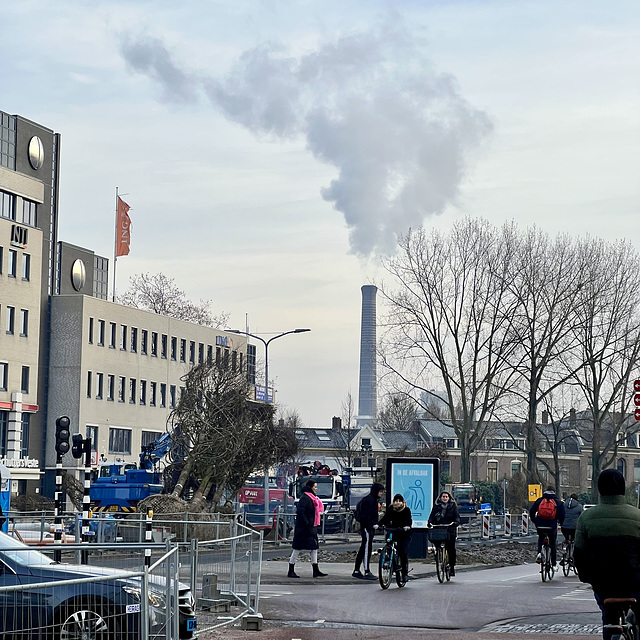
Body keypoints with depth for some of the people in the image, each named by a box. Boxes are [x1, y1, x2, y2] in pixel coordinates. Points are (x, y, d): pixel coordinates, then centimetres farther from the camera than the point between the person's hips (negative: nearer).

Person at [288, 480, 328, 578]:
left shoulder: (312, 498, 16)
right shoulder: (305, 498, -14)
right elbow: (299, 512, -22)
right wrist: (307, 524, -21)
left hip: (312, 528, 10)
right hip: (303, 528, -10)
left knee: (314, 548, 8)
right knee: (297, 548, -3)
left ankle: (316, 571, 10)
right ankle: (291, 571, 4)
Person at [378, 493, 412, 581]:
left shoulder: (406, 510, -4)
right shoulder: (390, 509, 2)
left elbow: (409, 520, -17)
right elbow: (385, 518, -8)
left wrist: (407, 526, -39)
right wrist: (379, 524, -27)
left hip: (405, 534, -3)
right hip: (394, 532, 3)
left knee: (403, 552, -13)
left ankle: (405, 572, -2)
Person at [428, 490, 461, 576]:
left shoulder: (453, 506, 10)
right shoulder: (436, 506, 14)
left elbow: (456, 516, 3)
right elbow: (432, 516, 10)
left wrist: (456, 522, -18)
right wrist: (430, 522, -10)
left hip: (450, 530, -1)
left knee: (451, 548, -2)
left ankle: (452, 567, 4)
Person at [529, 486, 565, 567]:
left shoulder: (539, 500, 7)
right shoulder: (558, 502, 4)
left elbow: (531, 511, 5)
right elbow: (562, 515, 0)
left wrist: (534, 521, 20)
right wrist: (561, 523, 19)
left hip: (540, 526, 1)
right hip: (552, 526, -1)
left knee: (541, 538, 30)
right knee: (553, 544, 16)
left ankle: (539, 553, 5)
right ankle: (554, 563, 19)